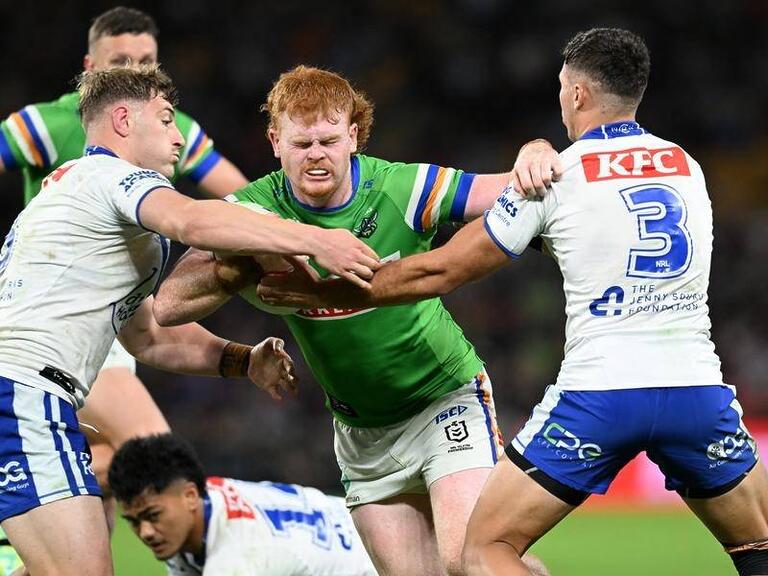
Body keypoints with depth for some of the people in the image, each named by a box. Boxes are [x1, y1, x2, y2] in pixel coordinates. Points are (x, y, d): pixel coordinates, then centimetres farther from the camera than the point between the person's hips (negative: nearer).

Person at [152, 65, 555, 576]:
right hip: (361, 433, 3)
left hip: (447, 399, -3)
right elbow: (169, 304, -21)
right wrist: (249, 265, -37)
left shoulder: (403, 189, -17)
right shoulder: (256, 210, -12)